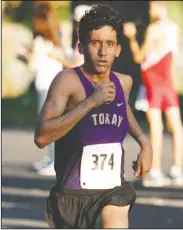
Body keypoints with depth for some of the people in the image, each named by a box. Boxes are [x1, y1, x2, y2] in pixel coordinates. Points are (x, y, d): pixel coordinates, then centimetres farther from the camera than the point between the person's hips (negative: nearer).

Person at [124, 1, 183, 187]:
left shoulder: (154, 29, -12)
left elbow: (139, 57, -11)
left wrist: (132, 38, 2)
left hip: (153, 81, -7)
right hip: (168, 81, 7)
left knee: (155, 126, -9)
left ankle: (155, 172, -12)